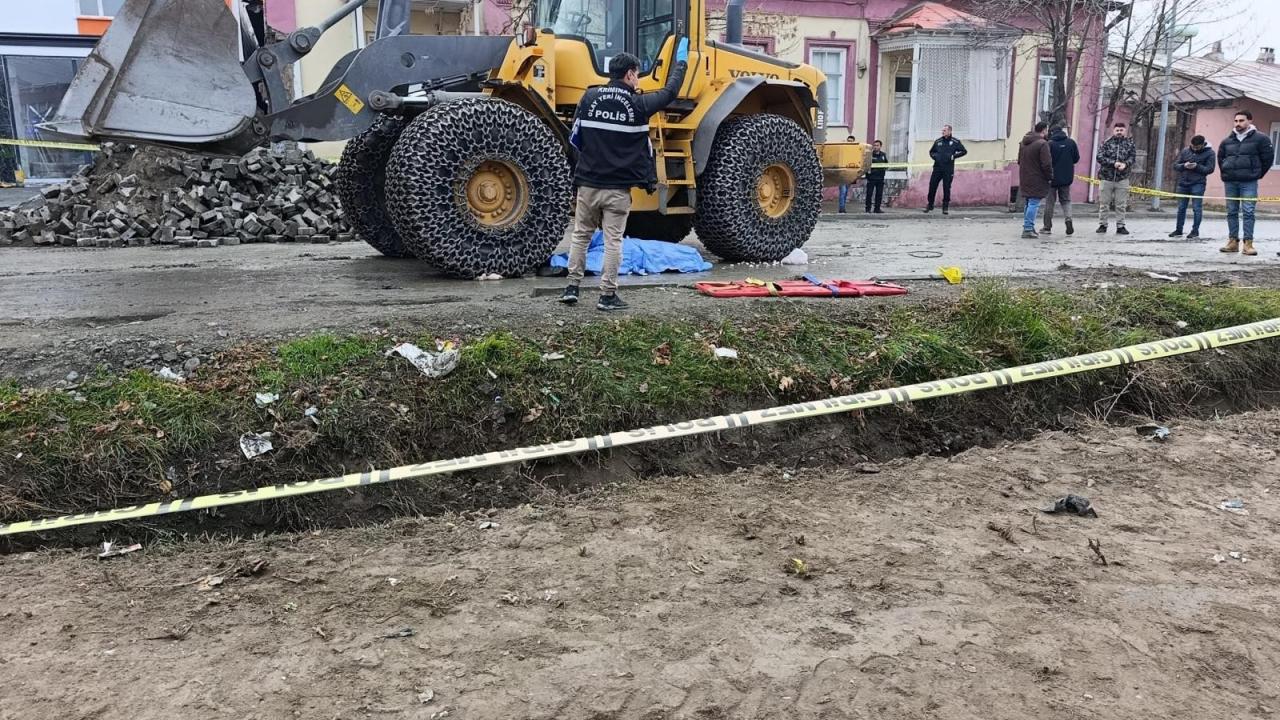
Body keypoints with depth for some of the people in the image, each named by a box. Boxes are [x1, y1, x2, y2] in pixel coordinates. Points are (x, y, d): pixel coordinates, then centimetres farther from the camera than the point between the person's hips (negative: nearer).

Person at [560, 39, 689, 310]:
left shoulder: (590, 97, 2)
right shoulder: (638, 104, -6)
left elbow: (575, 137, 6)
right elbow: (670, 92, 8)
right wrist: (681, 61, 22)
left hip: (588, 183, 3)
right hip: (618, 188, -3)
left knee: (581, 236, 15)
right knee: (613, 241, 2)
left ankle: (572, 288, 18)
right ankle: (607, 295, 5)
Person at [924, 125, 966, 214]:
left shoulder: (955, 142, 3)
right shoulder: (938, 141, 12)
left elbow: (964, 151, 5)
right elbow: (931, 151, 25)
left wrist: (953, 156, -8)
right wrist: (934, 156, 3)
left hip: (948, 169, -3)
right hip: (937, 168, 3)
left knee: (946, 188, -2)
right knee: (932, 186, -1)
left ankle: (945, 207, 7)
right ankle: (930, 205, 12)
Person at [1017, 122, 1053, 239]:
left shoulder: (1024, 143, 12)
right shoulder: (1042, 144, -15)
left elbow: (1019, 161, 20)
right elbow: (1047, 164, -18)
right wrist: (1050, 177, -7)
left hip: (1025, 180, 8)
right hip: (1037, 180, -8)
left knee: (1029, 204, 17)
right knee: (1034, 204, -6)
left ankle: (1027, 227, 22)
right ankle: (1028, 229, -8)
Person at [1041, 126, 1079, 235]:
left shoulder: (1050, 144, -12)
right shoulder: (1071, 142, -3)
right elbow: (1076, 158, 3)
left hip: (1052, 177, -3)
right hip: (1066, 177, 3)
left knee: (1049, 202, 7)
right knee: (1066, 200, 15)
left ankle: (1047, 227, 8)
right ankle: (1068, 219, -8)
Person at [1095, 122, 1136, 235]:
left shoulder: (1130, 143, 7)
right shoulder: (1107, 143, 1)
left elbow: (1132, 157, -1)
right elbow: (1100, 157, -9)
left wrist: (1125, 164, -22)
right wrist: (1113, 163, -19)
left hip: (1122, 178, 1)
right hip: (1106, 177, -1)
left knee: (1121, 205, 3)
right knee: (1104, 204, 5)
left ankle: (1120, 226, 9)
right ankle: (1102, 225, 14)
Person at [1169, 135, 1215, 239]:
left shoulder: (1209, 153, -1)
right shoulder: (1185, 151, 9)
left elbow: (1209, 169, -6)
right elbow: (1175, 164, 8)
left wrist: (1197, 167, -19)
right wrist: (1184, 165, -12)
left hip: (1198, 184, -4)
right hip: (1183, 183, 4)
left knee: (1197, 208, -4)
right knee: (1181, 208, 10)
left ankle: (1195, 230, 3)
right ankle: (1178, 230, 19)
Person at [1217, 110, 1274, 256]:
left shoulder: (1260, 138, 0)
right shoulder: (1227, 141, 11)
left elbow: (1268, 157, 3)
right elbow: (1220, 158, 26)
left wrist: (1257, 174, 3)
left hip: (1249, 183, -4)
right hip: (1230, 182, 5)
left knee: (1248, 212, -8)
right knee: (1231, 212, 6)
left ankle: (1248, 243, -8)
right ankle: (1233, 242, 11)